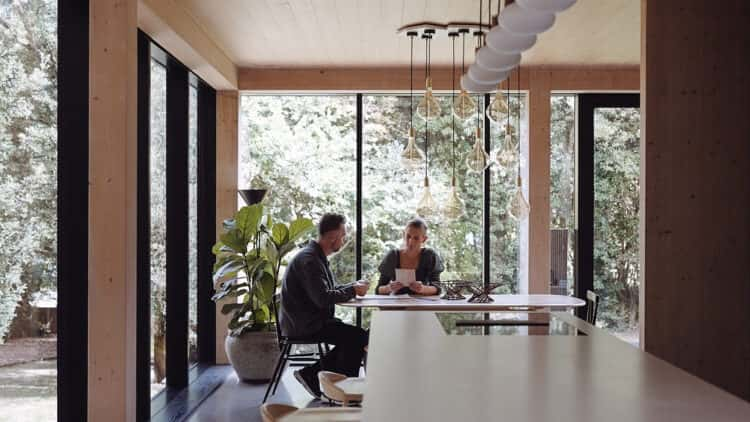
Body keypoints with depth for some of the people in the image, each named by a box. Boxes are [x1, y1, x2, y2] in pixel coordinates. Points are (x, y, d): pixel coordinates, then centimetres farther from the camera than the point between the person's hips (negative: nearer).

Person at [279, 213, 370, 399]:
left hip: (311, 320, 11)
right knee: (358, 336, -15)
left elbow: (329, 289, 21)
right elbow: (323, 298, -27)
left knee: (352, 337, 6)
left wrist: (353, 286, 4)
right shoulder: (309, 260, -20)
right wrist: (353, 291, -15)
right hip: (304, 325, -11)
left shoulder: (318, 257, 15)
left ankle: (311, 374, 8)